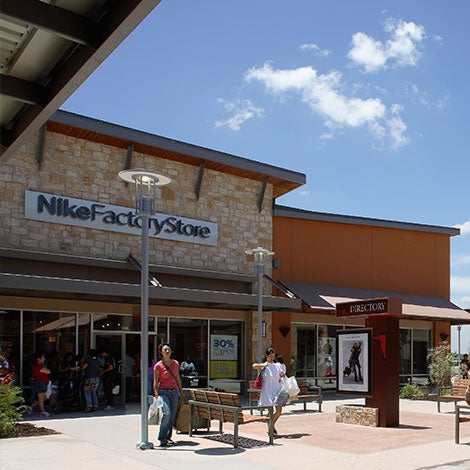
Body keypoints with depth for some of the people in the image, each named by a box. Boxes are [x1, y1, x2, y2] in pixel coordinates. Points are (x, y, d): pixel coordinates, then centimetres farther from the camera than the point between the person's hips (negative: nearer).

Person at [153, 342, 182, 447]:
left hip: (174, 391, 5)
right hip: (163, 391, -5)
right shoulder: (158, 366, -6)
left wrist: (180, 392, 16)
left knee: (173, 416, 2)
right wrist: (156, 395, -11)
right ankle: (162, 438, -11)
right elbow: (155, 382, -4)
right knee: (167, 413, -19)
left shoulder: (176, 363, 7)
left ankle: (168, 437, 13)